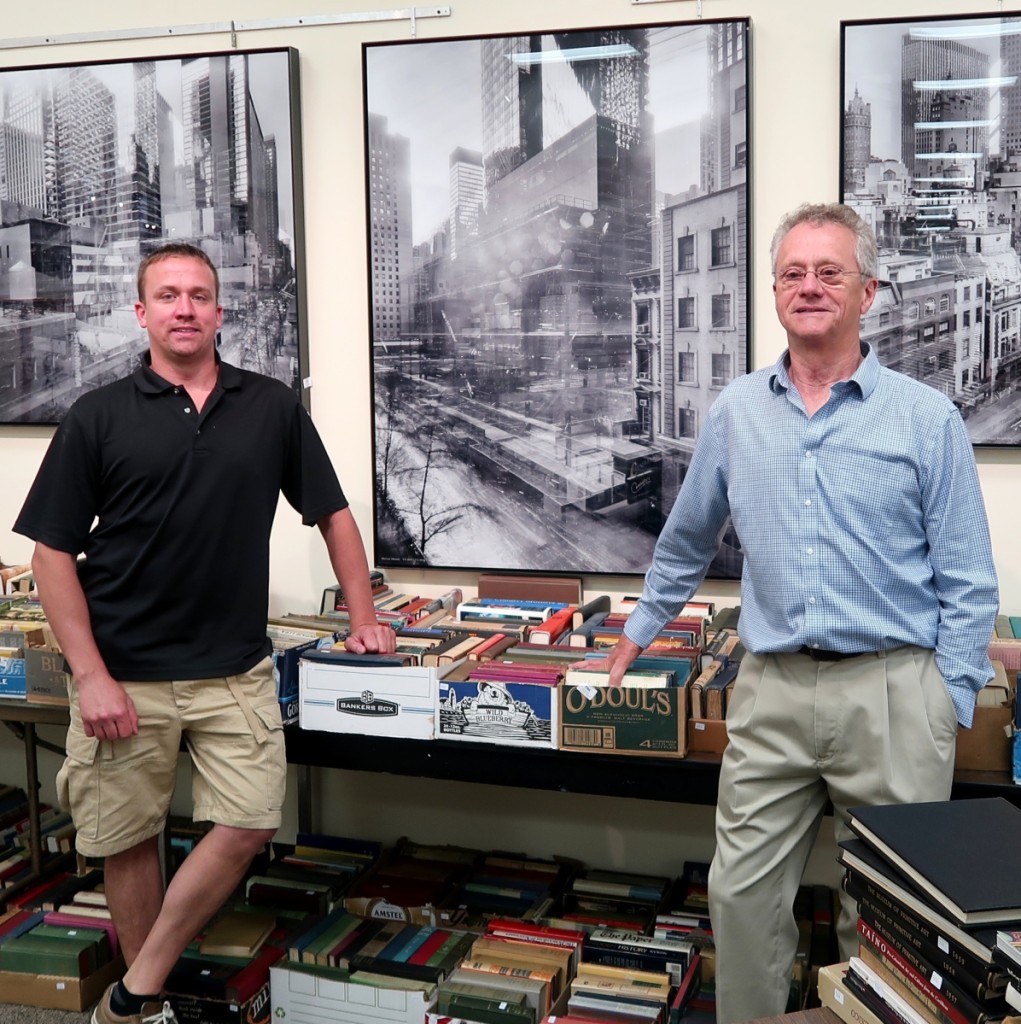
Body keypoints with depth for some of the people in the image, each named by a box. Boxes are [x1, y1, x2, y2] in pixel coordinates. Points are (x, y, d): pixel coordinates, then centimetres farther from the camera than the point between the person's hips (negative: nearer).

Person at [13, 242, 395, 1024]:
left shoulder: (272, 407, 4)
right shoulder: (99, 417, -1)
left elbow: (332, 513, 12)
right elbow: (53, 553, -2)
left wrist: (363, 620, 6)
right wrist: (91, 676, -10)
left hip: (236, 672, 2)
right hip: (126, 676, -1)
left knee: (249, 826, -3)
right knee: (129, 841, 8)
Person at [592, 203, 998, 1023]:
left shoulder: (927, 418, -1)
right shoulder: (736, 413, 8)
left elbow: (967, 584, -1)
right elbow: (686, 544, 21)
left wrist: (948, 709, -6)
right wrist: (639, 632, 25)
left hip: (891, 690, -3)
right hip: (771, 690, 3)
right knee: (743, 894, 8)